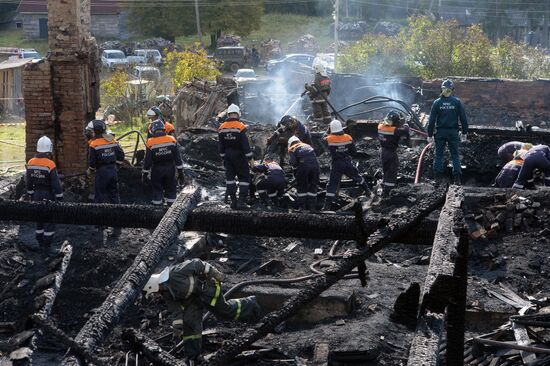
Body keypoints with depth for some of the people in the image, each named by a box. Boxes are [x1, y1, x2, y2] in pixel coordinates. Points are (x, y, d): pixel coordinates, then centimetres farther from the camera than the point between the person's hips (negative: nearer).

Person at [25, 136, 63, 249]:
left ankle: (40, 241, 27)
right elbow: (56, 184, -18)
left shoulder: (31, 163, -4)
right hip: (48, 195, -5)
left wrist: (31, 195, 19)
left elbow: (28, 182, 6)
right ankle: (47, 243, 7)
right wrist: (60, 198, -6)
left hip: (36, 194, 5)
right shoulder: (50, 165, -22)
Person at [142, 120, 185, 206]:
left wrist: (145, 174, 4)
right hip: (170, 170, 1)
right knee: (171, 190, 12)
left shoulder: (151, 143, -12)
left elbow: (147, 161, -8)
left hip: (157, 170, -1)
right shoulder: (172, 140, -6)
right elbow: (178, 158, -3)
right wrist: (180, 172, 4)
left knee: (157, 190, 10)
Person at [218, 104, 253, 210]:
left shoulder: (221, 128, 0)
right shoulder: (240, 127, -15)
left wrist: (223, 157, 18)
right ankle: (241, 200, -4)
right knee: (244, 177, 4)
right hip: (239, 156, -4)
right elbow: (245, 144, -14)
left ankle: (233, 201, 10)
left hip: (228, 156, 4)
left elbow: (220, 145, 8)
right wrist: (250, 158, -6)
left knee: (229, 176, 12)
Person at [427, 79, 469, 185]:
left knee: (438, 155, 9)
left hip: (440, 132, 0)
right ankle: (457, 177, -2)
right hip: (453, 132, 0)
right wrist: (464, 133, 8)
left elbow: (432, 120, -3)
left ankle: (438, 178, 8)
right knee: (455, 155, 8)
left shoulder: (437, 102, -4)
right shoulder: (457, 102, -4)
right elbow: (463, 118, -1)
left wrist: (430, 134, 4)